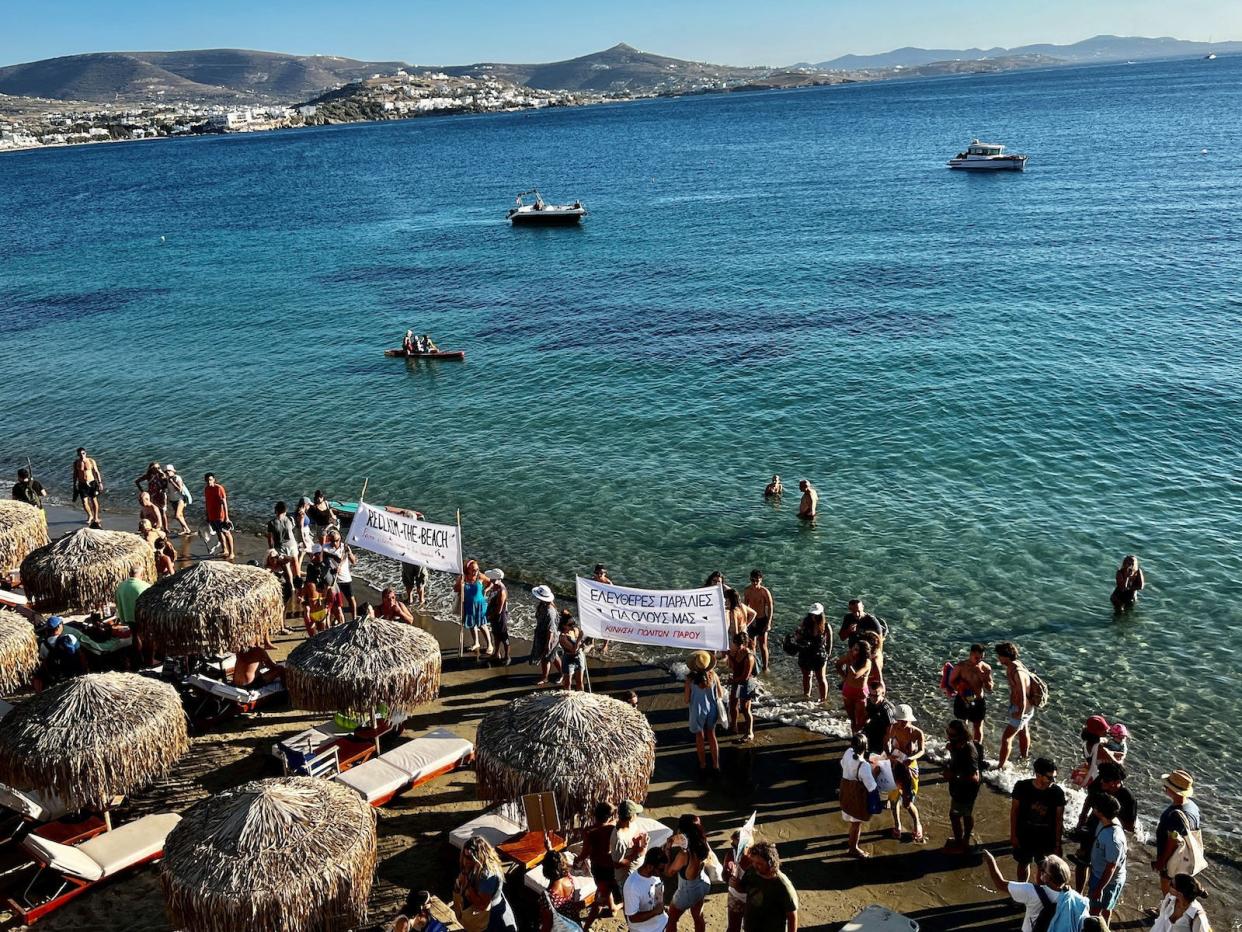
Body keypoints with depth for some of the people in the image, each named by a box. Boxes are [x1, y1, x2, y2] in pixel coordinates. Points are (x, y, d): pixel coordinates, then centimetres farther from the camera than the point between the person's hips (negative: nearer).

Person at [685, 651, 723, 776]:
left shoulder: (690, 679, -22)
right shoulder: (713, 675, -16)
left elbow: (687, 700, -13)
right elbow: (720, 695, -5)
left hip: (698, 712, -2)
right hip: (712, 710, 2)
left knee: (700, 739, 19)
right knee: (712, 736, 22)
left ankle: (703, 766, 31)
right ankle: (716, 765, 30)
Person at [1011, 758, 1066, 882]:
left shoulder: (1058, 793, -18)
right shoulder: (1021, 787, -19)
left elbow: (1059, 819, -8)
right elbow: (1014, 811, -7)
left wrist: (1057, 843, -4)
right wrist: (1013, 834, -4)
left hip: (1047, 839, -1)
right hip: (1024, 836, 1)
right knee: (1023, 863, 21)